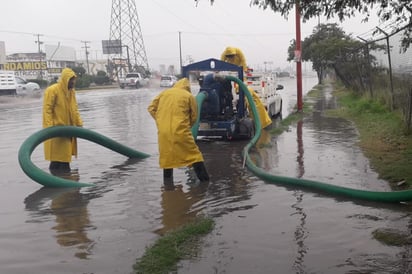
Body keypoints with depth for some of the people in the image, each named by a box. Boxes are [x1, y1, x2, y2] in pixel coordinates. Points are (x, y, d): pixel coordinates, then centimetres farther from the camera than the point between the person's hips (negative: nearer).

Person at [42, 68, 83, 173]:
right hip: (56, 129, -7)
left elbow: (75, 109, 17)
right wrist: (49, 127, -23)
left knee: (66, 152, 11)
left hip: (68, 128, 7)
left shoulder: (71, 91, 11)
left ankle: (65, 171, 20)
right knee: (57, 152, -5)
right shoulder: (52, 90, -13)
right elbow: (47, 110, -16)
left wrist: (79, 123, 9)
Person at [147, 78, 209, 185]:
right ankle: (204, 179, 9)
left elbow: (151, 108, 14)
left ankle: (168, 182, 21)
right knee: (194, 154, 8)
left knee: (167, 156, 16)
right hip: (180, 131, -3)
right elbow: (194, 116, 7)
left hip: (163, 131, 3)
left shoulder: (164, 93, 13)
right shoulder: (189, 96, 5)